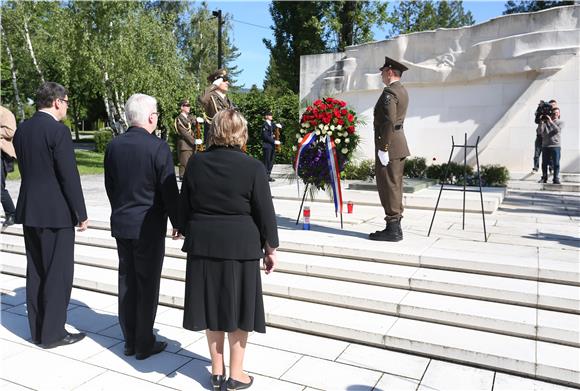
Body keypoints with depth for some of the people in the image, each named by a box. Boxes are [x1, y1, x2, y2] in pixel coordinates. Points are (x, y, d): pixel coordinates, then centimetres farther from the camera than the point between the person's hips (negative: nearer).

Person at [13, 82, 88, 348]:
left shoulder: (21, 129, 9)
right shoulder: (58, 131, -15)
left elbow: (25, 168, 14)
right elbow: (69, 176, -17)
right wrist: (81, 213, -10)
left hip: (29, 209, 8)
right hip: (56, 211, -8)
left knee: (36, 271, 14)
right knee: (59, 273, 2)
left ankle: (37, 330, 24)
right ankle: (52, 333, 10)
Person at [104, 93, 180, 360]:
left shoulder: (113, 146, 3)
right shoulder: (158, 148, -16)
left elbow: (109, 186, 11)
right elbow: (169, 190, -13)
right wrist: (177, 223, -1)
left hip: (120, 223, 6)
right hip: (149, 227, -6)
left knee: (126, 281, 13)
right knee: (148, 284, 5)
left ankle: (129, 341, 24)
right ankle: (144, 344, 15)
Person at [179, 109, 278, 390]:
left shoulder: (195, 163, -1)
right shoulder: (252, 167, -11)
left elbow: (184, 206, 5)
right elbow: (265, 212, -8)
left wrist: (190, 235, 19)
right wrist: (271, 248, 3)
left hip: (203, 245, 3)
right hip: (240, 246, -3)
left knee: (212, 306, 14)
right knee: (237, 307, 10)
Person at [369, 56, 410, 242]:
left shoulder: (389, 92, -14)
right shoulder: (402, 91, 18)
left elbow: (389, 121, -22)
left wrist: (383, 148, -22)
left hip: (389, 144, -10)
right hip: (399, 144, 10)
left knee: (388, 186, -6)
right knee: (395, 186, 13)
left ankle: (392, 229, -2)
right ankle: (395, 226, 20)